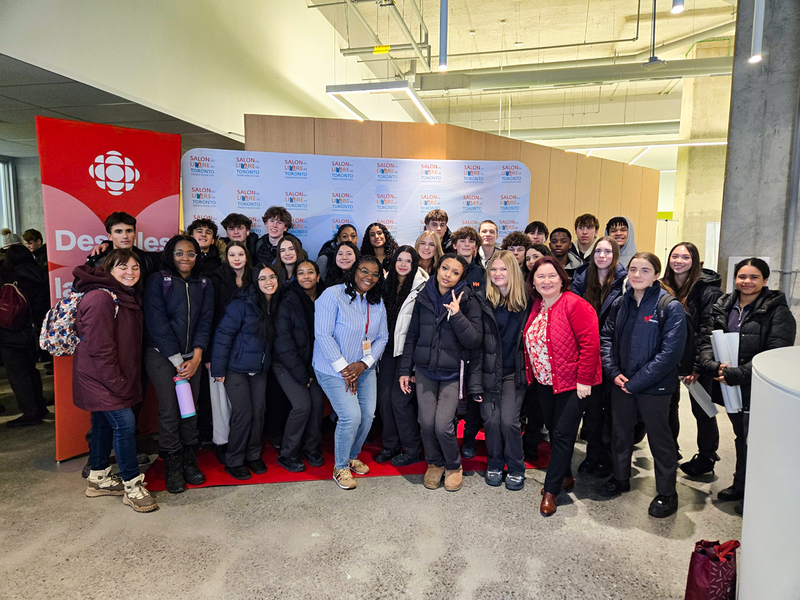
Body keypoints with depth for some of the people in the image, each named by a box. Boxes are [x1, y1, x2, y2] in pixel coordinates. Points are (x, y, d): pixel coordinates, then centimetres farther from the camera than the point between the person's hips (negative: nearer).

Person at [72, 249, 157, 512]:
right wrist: (117, 383, -20)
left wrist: (125, 379, 12)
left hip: (116, 376, 10)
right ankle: (132, 486, 0)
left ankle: (98, 479, 32)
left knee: (104, 423, 18)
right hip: (99, 377, -10)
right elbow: (99, 348, -23)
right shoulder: (101, 299, -21)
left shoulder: (128, 296, 10)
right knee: (124, 422, -11)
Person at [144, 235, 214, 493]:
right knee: (169, 409, -5)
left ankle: (189, 462, 18)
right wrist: (178, 361, -11)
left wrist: (195, 357, -7)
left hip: (191, 356, 4)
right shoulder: (158, 281, -4)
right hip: (161, 354, -3)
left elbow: (204, 322, 4)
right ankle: (172, 468, 9)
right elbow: (157, 323, -10)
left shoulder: (204, 285, 8)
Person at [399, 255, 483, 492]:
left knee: (443, 425, -11)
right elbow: (412, 336, 10)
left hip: (453, 373, -3)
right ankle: (434, 463, 26)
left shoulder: (468, 302, -5)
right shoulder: (424, 298, 4)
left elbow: (474, 340, -12)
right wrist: (405, 370, 9)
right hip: (425, 371, 3)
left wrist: (457, 315, -23)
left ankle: (453, 466, 19)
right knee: (427, 423, -3)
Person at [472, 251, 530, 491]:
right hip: (489, 370, 0)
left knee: (509, 421, -7)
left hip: (514, 372, 0)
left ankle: (516, 468, 17)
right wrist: (475, 381, -8)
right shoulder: (482, 302, -3)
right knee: (491, 420, -1)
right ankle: (495, 464, 25)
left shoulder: (525, 302, 2)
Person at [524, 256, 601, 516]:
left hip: (572, 383, -7)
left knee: (562, 434, -2)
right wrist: (532, 372, 11)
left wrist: (584, 380, -20)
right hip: (544, 381, 7)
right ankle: (565, 476, 36)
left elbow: (590, 343, -21)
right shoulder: (536, 306, 6)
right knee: (553, 430, 17)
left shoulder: (575, 305, -17)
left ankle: (551, 490, 10)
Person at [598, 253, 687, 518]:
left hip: (653, 387, -5)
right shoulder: (621, 303, 3)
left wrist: (636, 381, -17)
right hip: (621, 383, 5)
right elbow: (606, 336, 7)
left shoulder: (670, 307, -14)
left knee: (659, 437, 10)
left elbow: (670, 352, -18)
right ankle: (620, 478, 40)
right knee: (619, 432, 19)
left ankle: (667, 493, 29)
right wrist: (614, 372, -7)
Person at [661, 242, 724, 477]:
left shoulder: (707, 290, -13)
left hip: (697, 360, -5)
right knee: (668, 404, 17)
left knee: (702, 409, 8)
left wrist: (697, 365, -21)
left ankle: (706, 458, 25)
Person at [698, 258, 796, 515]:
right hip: (731, 387, 5)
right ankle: (740, 486, 37)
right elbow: (706, 339, 1)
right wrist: (712, 365, -17)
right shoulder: (722, 306, 6)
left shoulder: (777, 311, -10)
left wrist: (736, 374, -24)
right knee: (741, 438, 21)